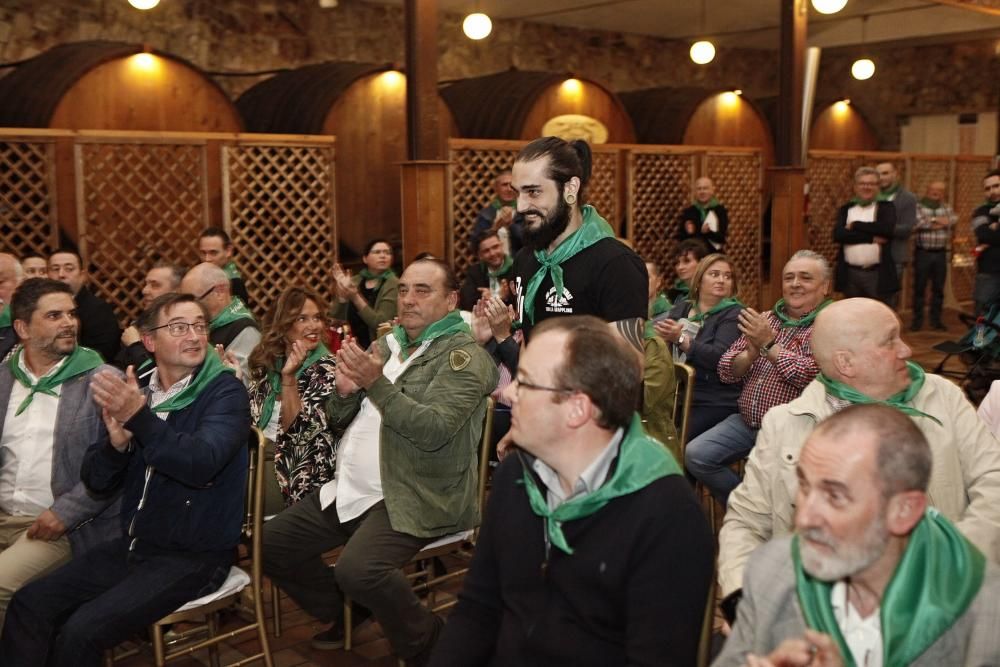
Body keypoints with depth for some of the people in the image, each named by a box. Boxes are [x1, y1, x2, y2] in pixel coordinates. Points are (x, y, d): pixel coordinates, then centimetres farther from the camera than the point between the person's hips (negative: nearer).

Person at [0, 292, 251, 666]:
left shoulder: (225, 392, -10)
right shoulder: (134, 391, 7)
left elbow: (201, 463, -27)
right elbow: (97, 482, 5)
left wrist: (140, 417, -35)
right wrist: (116, 443, -15)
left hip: (194, 556, -6)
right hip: (132, 545, 6)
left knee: (81, 632, -19)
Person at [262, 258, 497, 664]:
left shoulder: (464, 355, -8)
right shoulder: (386, 345, 15)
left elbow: (434, 430, -21)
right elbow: (339, 422, 17)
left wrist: (377, 384, -26)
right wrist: (344, 391, -5)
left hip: (414, 497, -8)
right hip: (350, 489, 8)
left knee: (358, 569, -31)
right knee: (273, 541, 4)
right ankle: (343, 616, 24)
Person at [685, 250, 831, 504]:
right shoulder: (766, 320, 14)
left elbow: (812, 375, -20)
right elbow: (726, 372, 10)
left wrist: (769, 344, -15)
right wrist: (752, 352, -10)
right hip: (745, 422, 6)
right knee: (695, 455, -11)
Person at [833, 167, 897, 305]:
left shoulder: (886, 207, 6)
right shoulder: (845, 209, 11)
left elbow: (888, 229, -15)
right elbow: (838, 234, -7)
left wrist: (855, 225, -9)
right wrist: (871, 238, -14)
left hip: (878, 275, -2)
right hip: (851, 275, 2)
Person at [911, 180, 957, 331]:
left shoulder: (947, 208, 12)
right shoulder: (918, 207, -1)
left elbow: (953, 221, -4)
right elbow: (915, 224, -17)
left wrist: (931, 221, -12)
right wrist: (936, 222, -11)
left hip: (940, 254, 3)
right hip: (923, 253, -3)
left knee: (938, 289, 7)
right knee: (919, 288, 0)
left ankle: (936, 320, 15)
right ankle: (917, 320, 7)